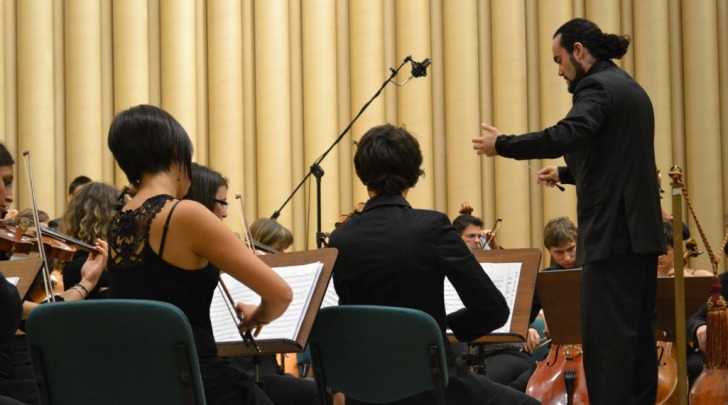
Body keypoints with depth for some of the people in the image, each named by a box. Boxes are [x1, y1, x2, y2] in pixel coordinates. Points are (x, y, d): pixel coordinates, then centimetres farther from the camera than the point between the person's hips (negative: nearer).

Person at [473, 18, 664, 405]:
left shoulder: (598, 86, -11)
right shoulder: (630, 89, 19)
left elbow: (566, 136, -28)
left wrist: (502, 144, -19)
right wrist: (566, 173, 28)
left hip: (613, 233, -10)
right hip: (641, 232, 10)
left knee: (606, 338, -11)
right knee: (637, 334, 11)